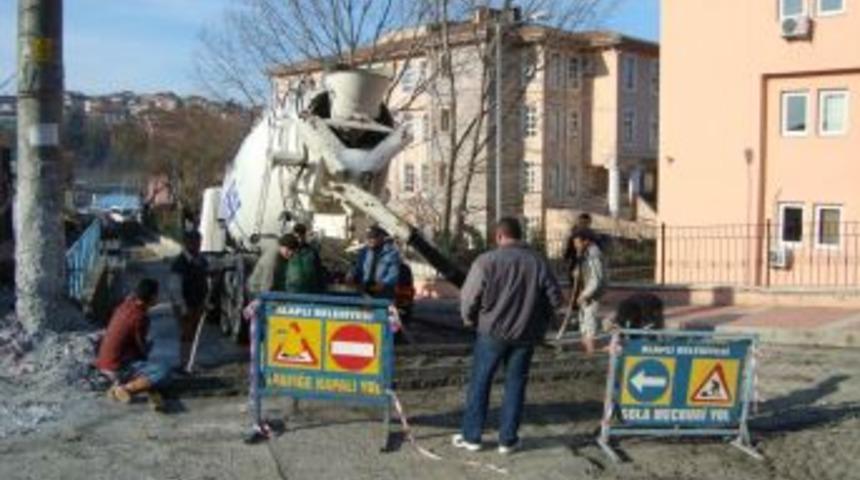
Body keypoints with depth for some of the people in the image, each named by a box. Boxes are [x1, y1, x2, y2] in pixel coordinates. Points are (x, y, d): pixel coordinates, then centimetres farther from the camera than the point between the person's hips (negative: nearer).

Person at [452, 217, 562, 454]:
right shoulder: (539, 262, -1)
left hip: (492, 333, -2)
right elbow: (555, 298, 2)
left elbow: (469, 298, -10)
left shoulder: (487, 261, -11)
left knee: (479, 383, 10)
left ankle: (471, 436, 15)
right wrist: (539, 321, 17)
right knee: (515, 385, 11)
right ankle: (508, 439, 15)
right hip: (525, 335, 3)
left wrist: (470, 319, 9)